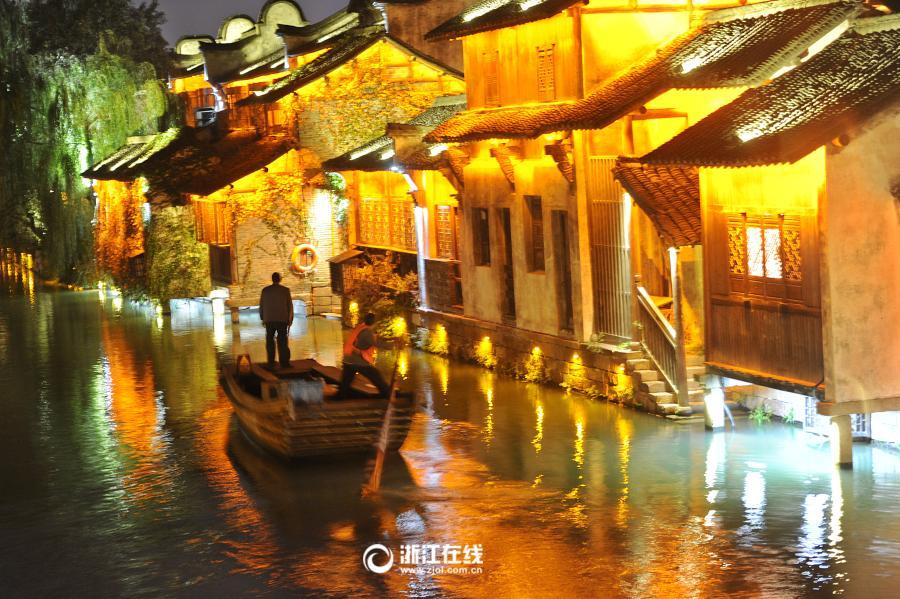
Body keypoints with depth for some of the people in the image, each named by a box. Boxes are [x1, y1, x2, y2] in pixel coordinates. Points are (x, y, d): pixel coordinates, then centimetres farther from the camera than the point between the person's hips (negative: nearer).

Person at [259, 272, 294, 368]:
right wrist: (290, 319, 7)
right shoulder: (286, 290, -4)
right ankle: (284, 362, -1)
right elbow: (290, 305, -2)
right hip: (282, 320, -1)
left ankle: (271, 363, 5)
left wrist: (262, 318, 14)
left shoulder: (265, 290, 0)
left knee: (270, 341, 7)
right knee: (282, 341, 2)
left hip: (269, 320, 1)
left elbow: (261, 305, 4)